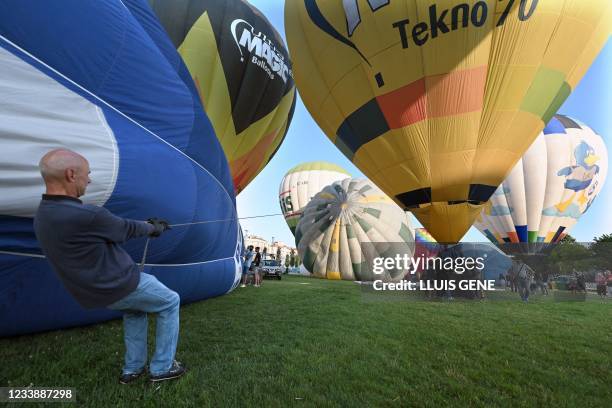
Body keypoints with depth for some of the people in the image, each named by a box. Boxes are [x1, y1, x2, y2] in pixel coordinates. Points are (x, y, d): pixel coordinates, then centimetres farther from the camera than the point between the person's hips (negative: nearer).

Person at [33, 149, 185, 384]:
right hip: (120, 286, -9)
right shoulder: (86, 215, -31)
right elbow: (126, 229, -13)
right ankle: (162, 368, 20)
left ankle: (132, 369, 34)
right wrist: (153, 228, 9)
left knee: (134, 309, 32)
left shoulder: (43, 217, 0)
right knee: (170, 302, 13)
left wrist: (148, 225, 13)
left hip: (91, 292, 9)